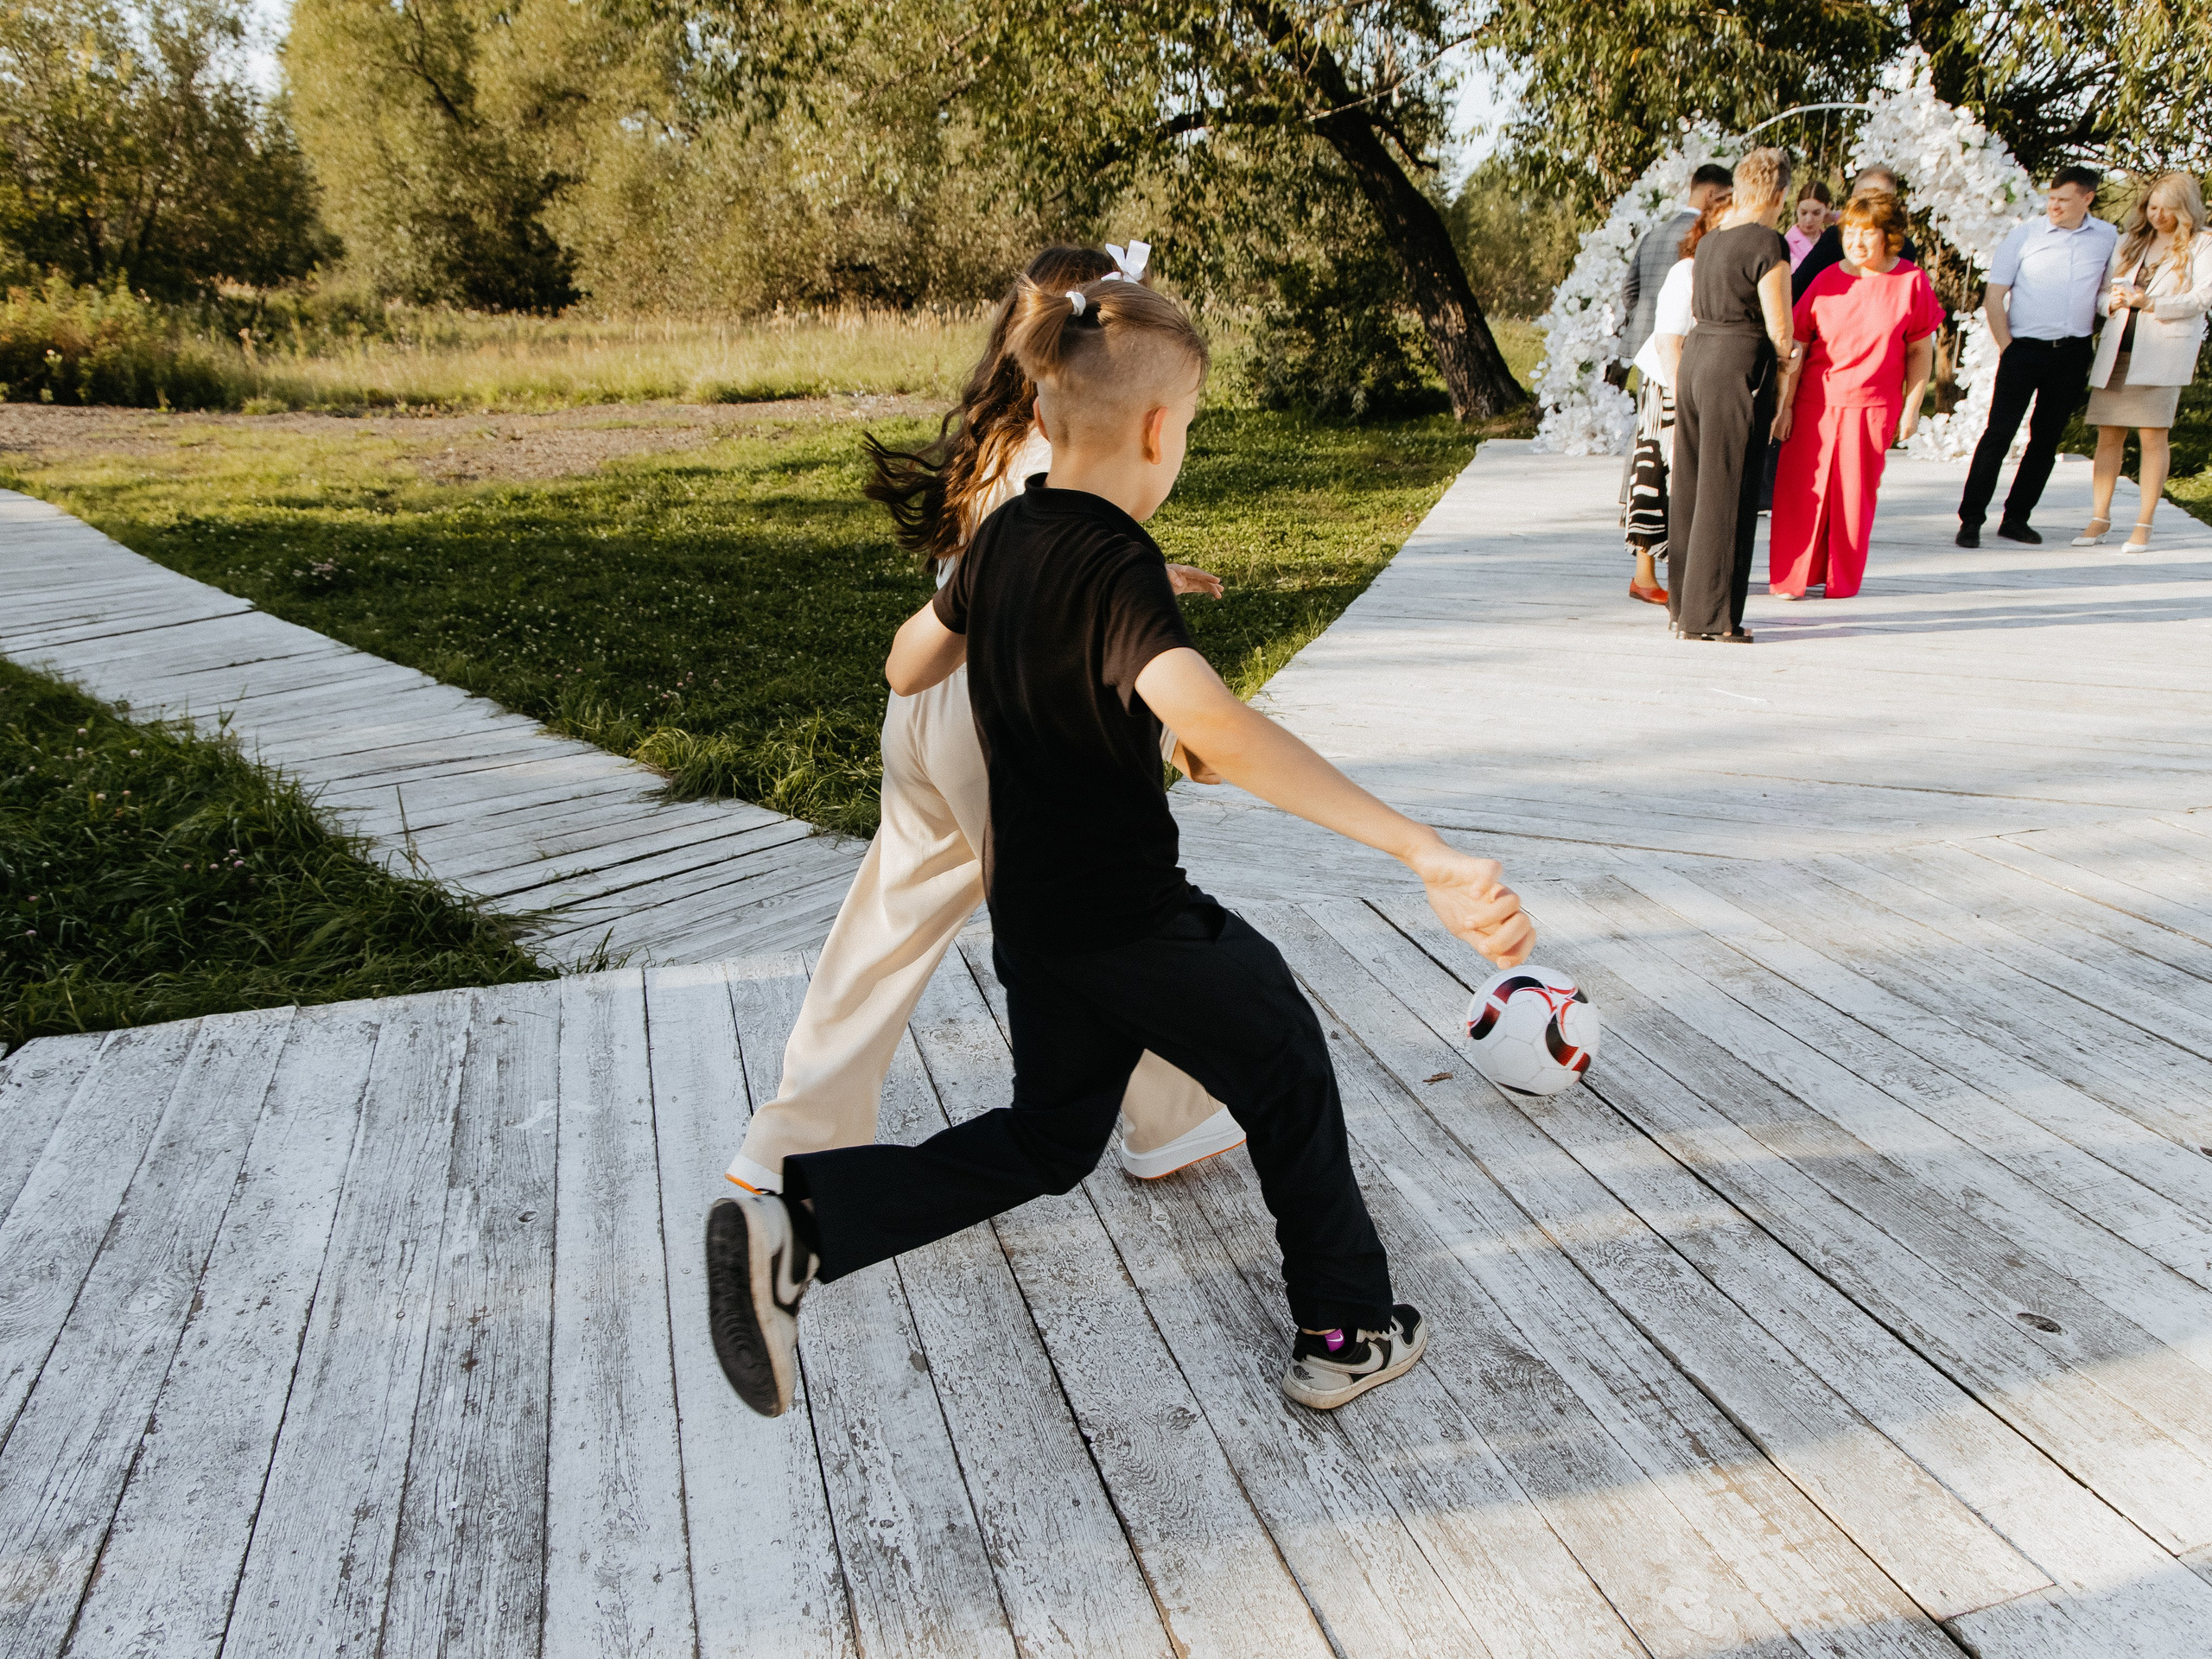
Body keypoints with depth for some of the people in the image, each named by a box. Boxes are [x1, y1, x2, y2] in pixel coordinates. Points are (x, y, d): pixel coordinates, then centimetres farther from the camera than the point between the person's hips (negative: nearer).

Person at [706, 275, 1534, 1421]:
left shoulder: (1006, 535, 2)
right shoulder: (1118, 567, -23)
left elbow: (905, 668, 17)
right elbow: (1216, 730, -43)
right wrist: (1423, 852, -49)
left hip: (1029, 916, 8)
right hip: (1131, 922, -8)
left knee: (1047, 1138, 24)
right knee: (1289, 1078, 17)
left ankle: (797, 1223, 9)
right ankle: (1345, 1335, 30)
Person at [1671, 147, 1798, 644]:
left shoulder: (1710, 241, 13)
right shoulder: (1768, 243, -10)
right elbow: (1779, 329, -11)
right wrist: (1788, 353, 10)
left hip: (1695, 357, 8)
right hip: (1739, 366, -8)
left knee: (1692, 487, 12)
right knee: (1726, 494, -3)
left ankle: (1685, 607, 19)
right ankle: (1709, 616, 0)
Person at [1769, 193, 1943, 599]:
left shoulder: (1911, 282, 0)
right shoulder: (1827, 281, 1)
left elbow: (1920, 352, 6)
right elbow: (1795, 346, 2)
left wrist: (1911, 408, 3)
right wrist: (1784, 405, -2)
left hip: (1873, 406, 0)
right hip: (1815, 401, 0)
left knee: (1855, 494, 4)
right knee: (1800, 490, -2)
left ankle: (1841, 580, 17)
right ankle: (1790, 578, 8)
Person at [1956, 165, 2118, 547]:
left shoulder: (2109, 238, 7)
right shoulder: (2025, 236, 0)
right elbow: (1993, 297, -1)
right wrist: (2007, 348, -6)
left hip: (2073, 354, 3)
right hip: (2025, 349, -3)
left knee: (2047, 439, 6)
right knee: (1999, 433, -8)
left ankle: (2016, 518, 13)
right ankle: (1971, 519, -5)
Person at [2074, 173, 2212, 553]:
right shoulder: (2129, 241, 17)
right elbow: (2103, 290, 16)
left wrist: (2148, 302, -19)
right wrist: (2111, 302, -8)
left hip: (2163, 350, -4)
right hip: (2116, 349, 4)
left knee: (2152, 435, -6)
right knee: (2109, 436, 2)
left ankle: (2144, 524, -1)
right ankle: (2100, 518, 8)